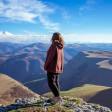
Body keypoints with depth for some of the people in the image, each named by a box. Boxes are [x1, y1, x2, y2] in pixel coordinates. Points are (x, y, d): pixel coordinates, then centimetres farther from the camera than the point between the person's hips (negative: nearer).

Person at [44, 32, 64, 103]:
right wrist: (61, 67, 19)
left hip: (52, 67, -8)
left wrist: (45, 65, -10)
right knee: (56, 82, 16)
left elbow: (50, 57, -20)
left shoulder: (54, 46, -19)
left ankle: (58, 97, -3)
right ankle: (56, 97, 23)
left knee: (51, 83, -1)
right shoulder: (60, 47, 6)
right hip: (58, 68, 8)